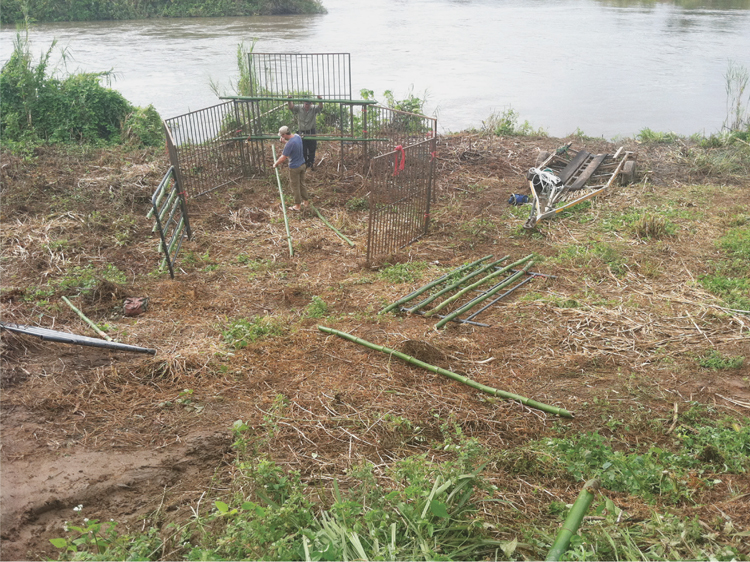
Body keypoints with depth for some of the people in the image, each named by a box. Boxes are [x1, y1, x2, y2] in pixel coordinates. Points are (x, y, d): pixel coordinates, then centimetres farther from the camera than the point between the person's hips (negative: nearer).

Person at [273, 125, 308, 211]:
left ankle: (297, 205, 17)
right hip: (302, 165, 8)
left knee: (295, 187, 6)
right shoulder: (298, 137, -3)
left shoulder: (289, 144, -28)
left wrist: (275, 164, -8)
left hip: (294, 167, -8)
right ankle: (305, 201, 31)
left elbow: (283, 158, -23)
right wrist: (285, 140, 11)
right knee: (302, 184, 20)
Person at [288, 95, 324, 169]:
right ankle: (304, 163, 24)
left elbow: (320, 107, -20)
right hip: (301, 132, 0)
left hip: (311, 132, 0)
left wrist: (320, 101, -40)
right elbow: (291, 107, -12)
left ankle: (311, 163, 24)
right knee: (303, 150, 8)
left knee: (312, 149, 9)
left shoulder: (313, 109, -4)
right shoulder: (299, 108, -4)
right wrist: (289, 101, -32)